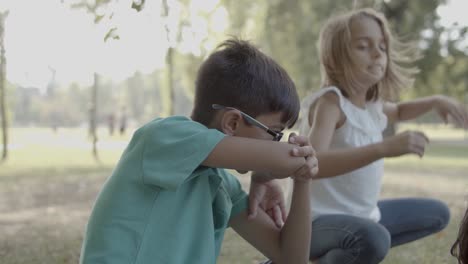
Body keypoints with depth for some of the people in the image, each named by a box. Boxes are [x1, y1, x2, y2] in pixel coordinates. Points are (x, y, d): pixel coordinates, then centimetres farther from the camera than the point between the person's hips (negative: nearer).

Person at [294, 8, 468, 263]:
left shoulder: (372, 103, 7)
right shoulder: (329, 101, -19)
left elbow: (398, 111, 33)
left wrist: (435, 101, 13)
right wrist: (384, 147, -44)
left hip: (362, 214, 9)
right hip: (319, 220, -9)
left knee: (437, 214, 23)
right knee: (372, 239, -41)